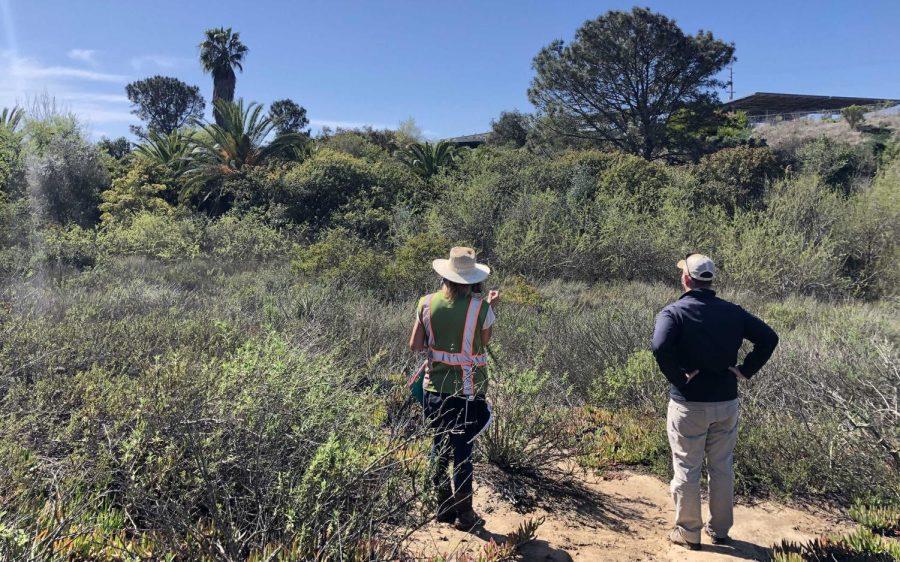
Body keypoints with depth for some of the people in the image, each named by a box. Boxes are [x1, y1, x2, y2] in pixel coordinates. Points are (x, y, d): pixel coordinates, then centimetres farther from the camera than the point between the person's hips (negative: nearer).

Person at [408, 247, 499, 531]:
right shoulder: (480, 307, -12)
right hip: (468, 389, -3)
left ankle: (443, 507, 28)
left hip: (436, 386, 3)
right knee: (462, 450, 6)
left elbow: (415, 345, 1)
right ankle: (464, 514, 16)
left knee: (440, 446, 17)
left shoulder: (427, 303, -3)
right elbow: (484, 341, 4)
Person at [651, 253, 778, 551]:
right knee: (722, 468, 17)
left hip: (688, 404, -4)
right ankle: (720, 530, 30)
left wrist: (677, 377, -16)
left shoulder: (674, 312, -12)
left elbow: (660, 347, -29)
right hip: (727, 403, 5)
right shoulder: (732, 311, 2)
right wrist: (746, 370, 0)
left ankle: (688, 533, 19)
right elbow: (769, 338, -1)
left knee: (686, 469, 8)